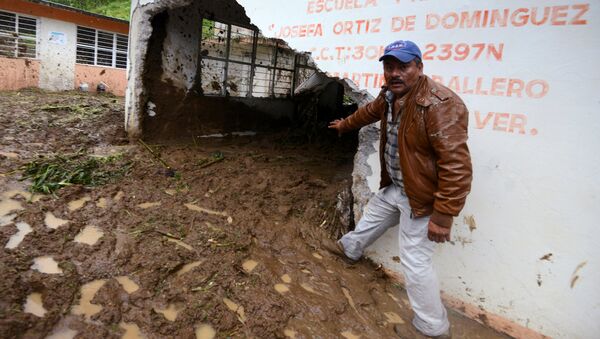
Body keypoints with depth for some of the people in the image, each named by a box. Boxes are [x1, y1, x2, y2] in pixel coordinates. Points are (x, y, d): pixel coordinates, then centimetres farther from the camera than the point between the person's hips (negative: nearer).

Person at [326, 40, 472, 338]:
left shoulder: (440, 104, -29)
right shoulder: (390, 95, 0)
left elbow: (456, 166, -32)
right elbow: (370, 111, 24)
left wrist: (443, 215, -30)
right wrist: (345, 124, 41)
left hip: (422, 197, -9)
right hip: (394, 187, 9)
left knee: (414, 262, -2)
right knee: (371, 217, 30)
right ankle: (349, 249, 60)